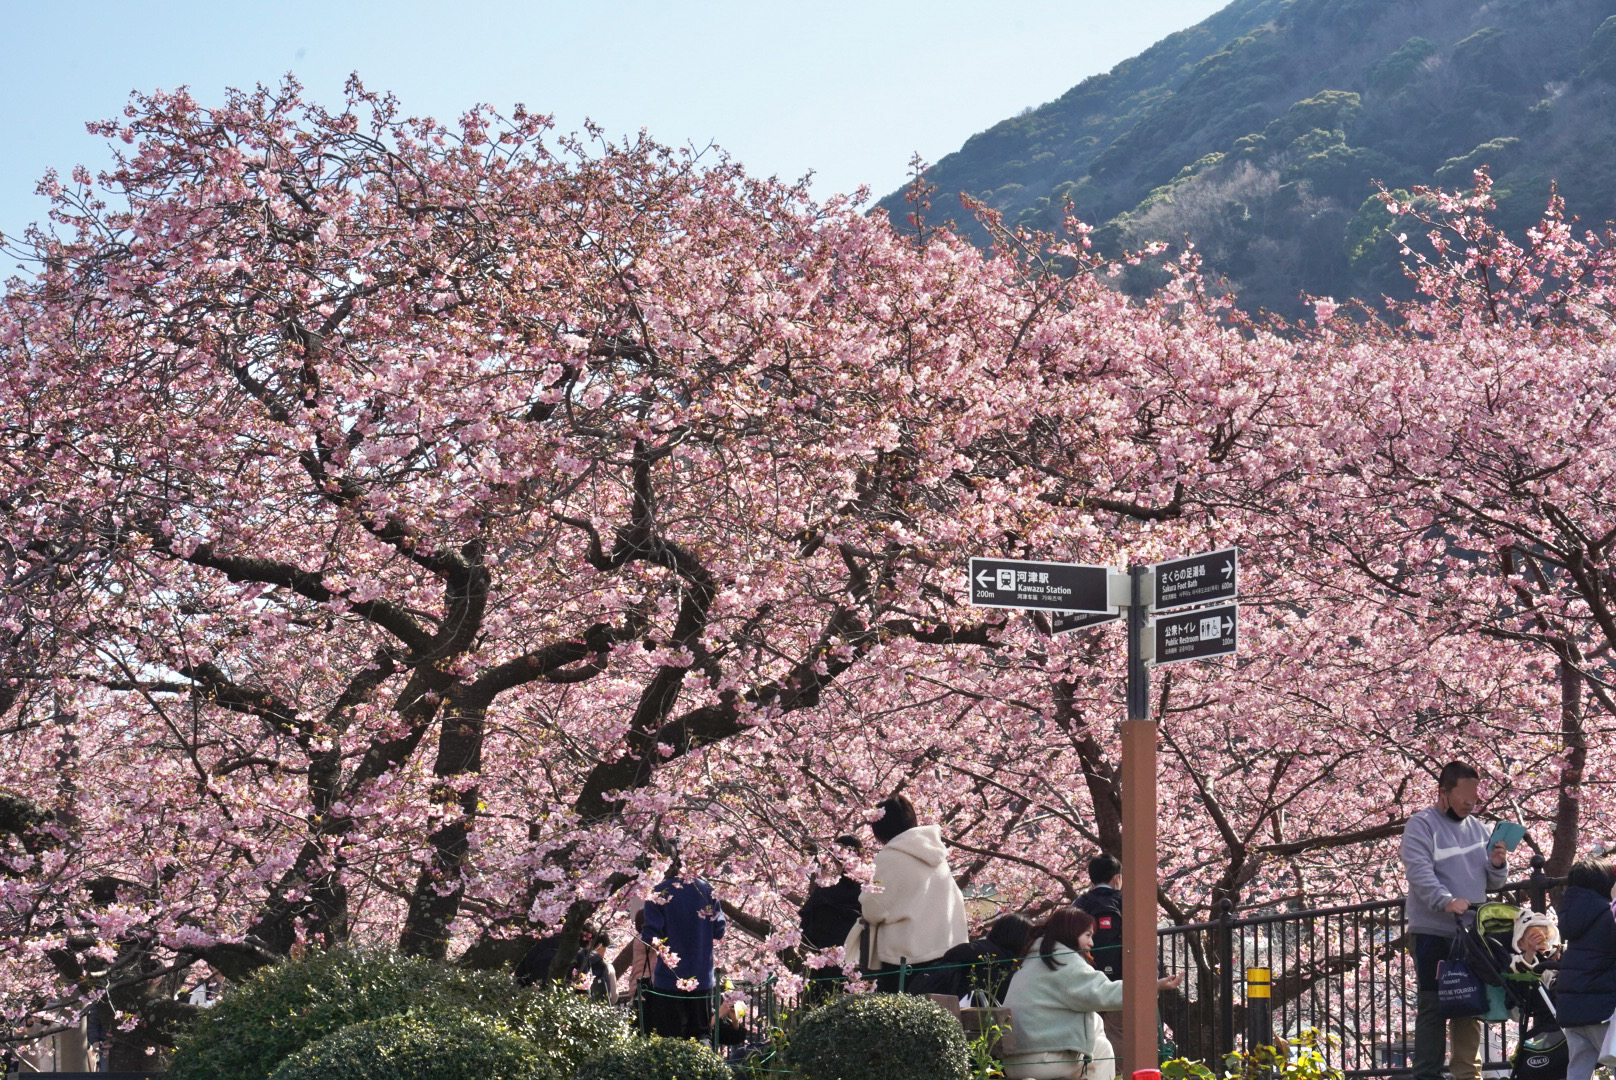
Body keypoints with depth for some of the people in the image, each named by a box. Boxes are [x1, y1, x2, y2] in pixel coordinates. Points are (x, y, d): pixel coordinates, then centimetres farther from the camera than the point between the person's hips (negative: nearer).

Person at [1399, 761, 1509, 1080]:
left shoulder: (1477, 828, 15)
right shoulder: (1421, 826, -4)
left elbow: (1492, 883, 18)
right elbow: (1419, 872, -18)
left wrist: (1496, 865, -5)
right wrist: (1447, 901, -33)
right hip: (1432, 931, -6)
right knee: (1432, 1006, -5)